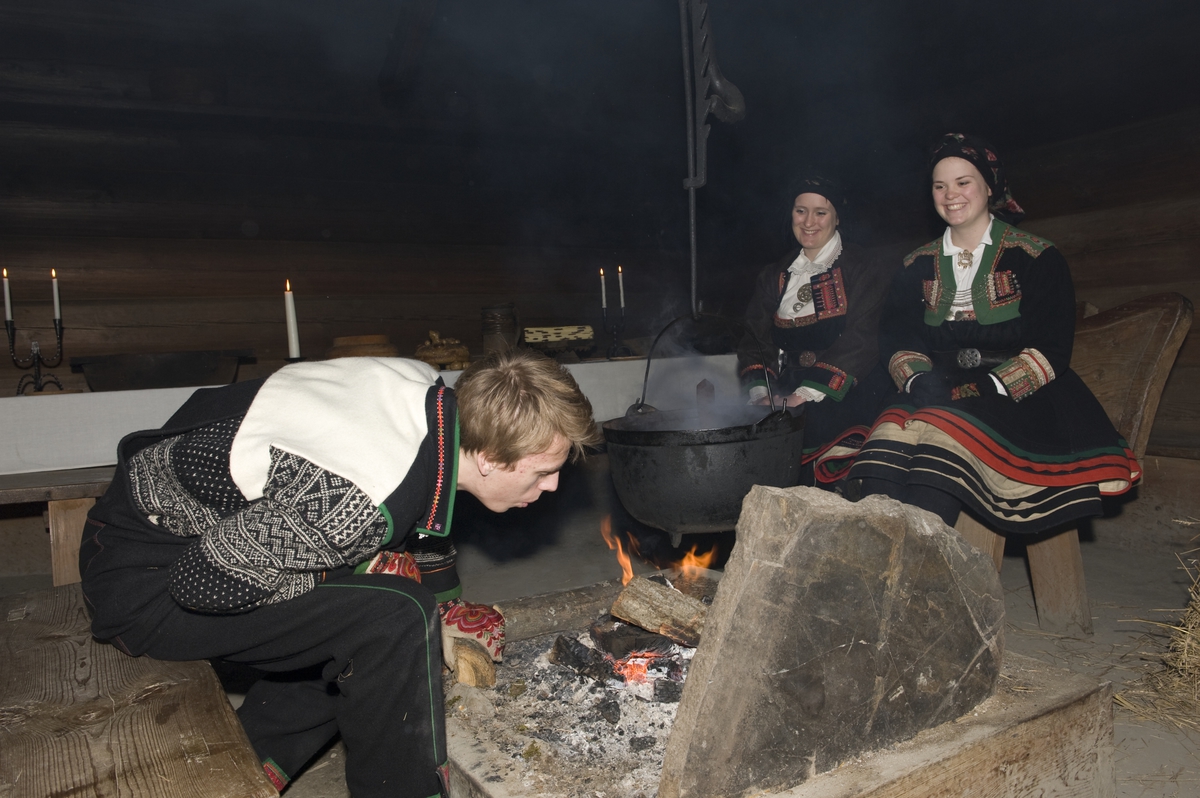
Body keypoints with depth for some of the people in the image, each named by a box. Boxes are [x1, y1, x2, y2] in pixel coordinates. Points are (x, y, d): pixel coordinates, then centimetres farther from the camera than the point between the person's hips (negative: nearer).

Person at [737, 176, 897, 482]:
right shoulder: (774, 277, 19)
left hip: (843, 397, -4)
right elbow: (755, 339, 12)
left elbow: (861, 342, -9)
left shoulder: (865, 270, 4)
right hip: (785, 393, 4)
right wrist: (760, 391, -9)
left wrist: (809, 393, -21)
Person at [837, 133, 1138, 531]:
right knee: (889, 437, -32)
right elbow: (896, 335, 7)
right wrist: (918, 381, -15)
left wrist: (988, 387, -18)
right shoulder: (918, 265, 17)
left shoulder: (1037, 257, 5)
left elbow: (1052, 349, -3)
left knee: (944, 430, -36)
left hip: (1015, 398, -3)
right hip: (936, 399, 3)